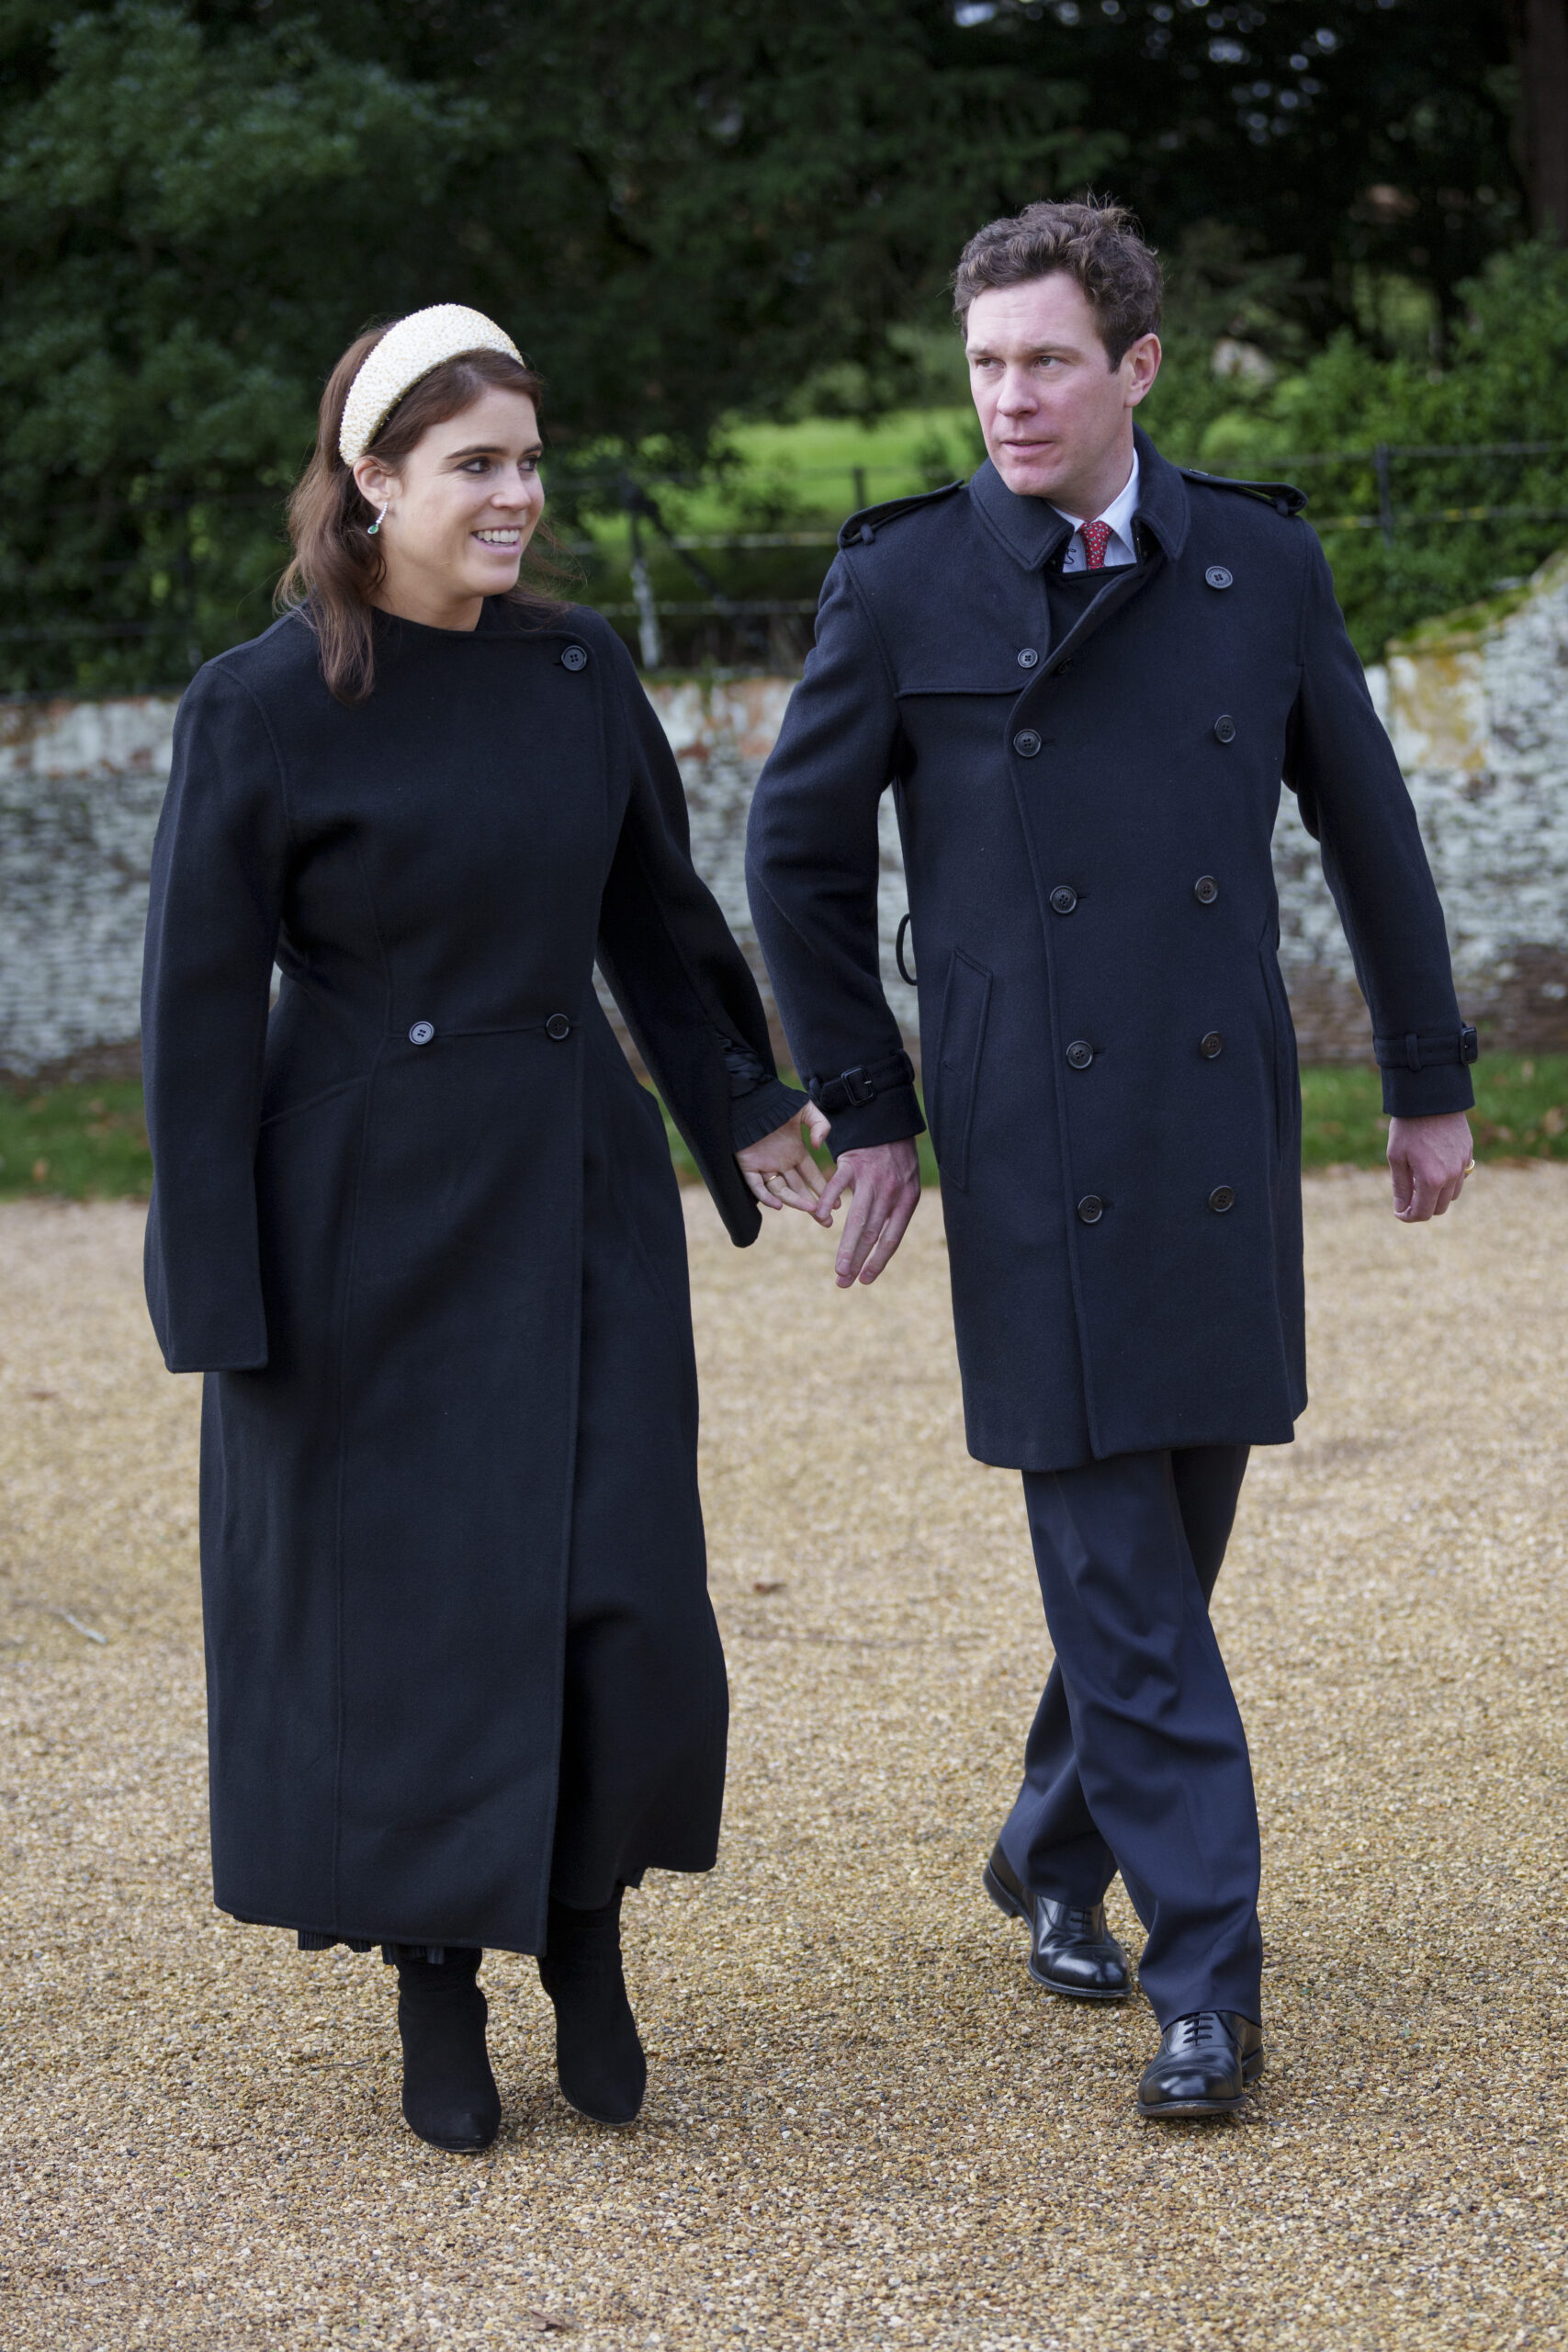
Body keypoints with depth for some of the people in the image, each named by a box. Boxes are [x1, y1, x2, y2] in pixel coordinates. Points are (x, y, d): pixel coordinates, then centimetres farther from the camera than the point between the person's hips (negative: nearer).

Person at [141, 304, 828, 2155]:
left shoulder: (580, 674, 3)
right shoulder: (264, 708, -10)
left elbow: (655, 915, 16)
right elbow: (200, 1011, -8)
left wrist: (741, 1108, 10)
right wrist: (223, 1292, -10)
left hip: (575, 1192, 4)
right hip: (368, 1218, -4)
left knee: (624, 1589, -2)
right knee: (397, 1603, 4)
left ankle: (584, 1925, 22)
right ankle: (436, 1987, 22)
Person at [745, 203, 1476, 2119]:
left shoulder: (1260, 564, 5)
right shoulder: (904, 583, -1)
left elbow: (1367, 828, 13)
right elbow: (800, 851, 7)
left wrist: (1430, 1079, 15)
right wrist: (864, 1112, 5)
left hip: (1224, 1137, 3)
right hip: (1029, 1155, -3)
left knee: (1175, 1534, 10)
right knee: (1112, 1559, -6)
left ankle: (1056, 1853, 33)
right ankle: (1207, 1978, -2)